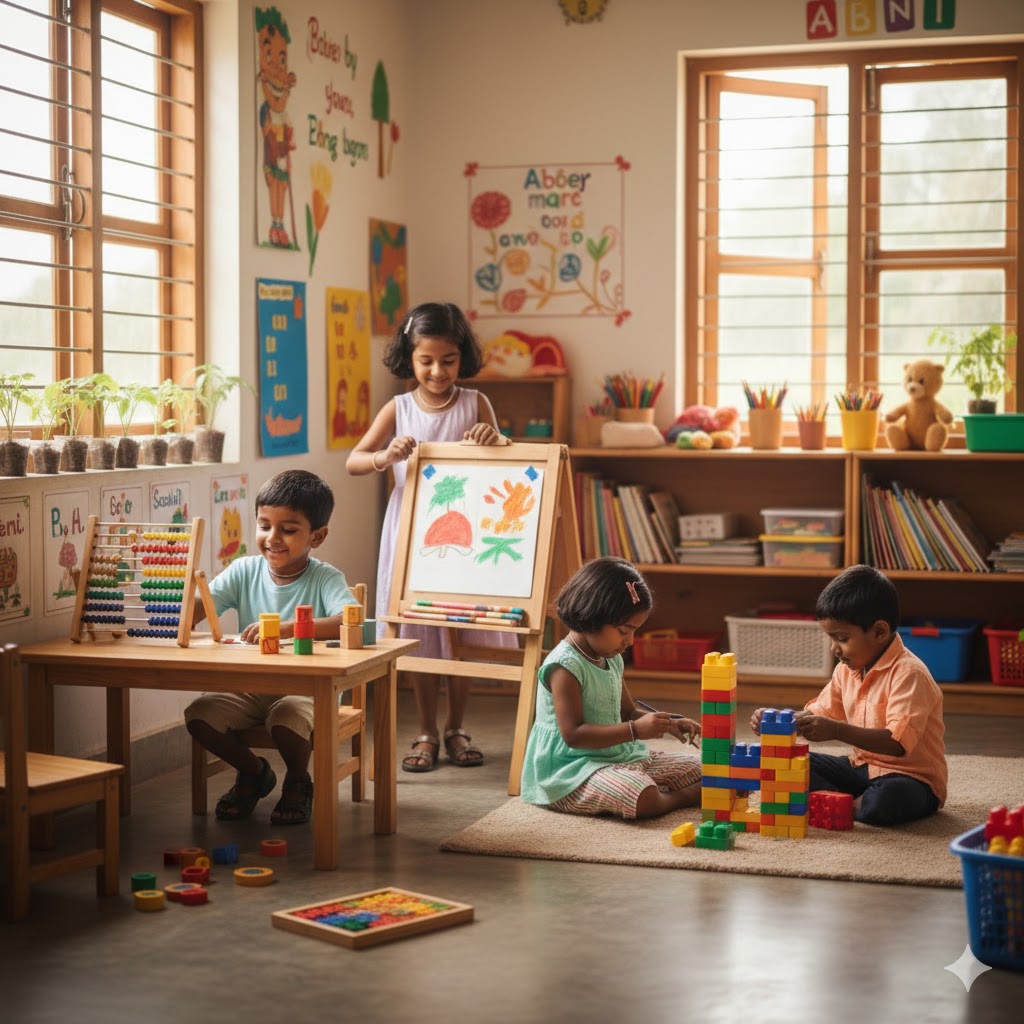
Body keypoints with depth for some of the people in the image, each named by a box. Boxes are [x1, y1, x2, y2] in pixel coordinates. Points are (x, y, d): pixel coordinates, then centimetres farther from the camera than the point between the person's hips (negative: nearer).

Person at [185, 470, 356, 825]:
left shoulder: (325, 579, -10)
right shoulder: (245, 571, 2)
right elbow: (199, 608, -6)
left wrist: (285, 628, -40)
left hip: (306, 690, -4)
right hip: (249, 689, 5)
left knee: (288, 719, -34)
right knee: (198, 713, -18)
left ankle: (297, 782, 3)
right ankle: (253, 772, 14)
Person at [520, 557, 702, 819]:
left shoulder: (612, 660, 11)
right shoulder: (565, 667, -19)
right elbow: (573, 735, -25)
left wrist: (669, 725, 2)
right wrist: (635, 730, -28)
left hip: (621, 758, 10)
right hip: (574, 768, -10)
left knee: (697, 769, 9)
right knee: (642, 798, -33)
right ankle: (686, 797, -9)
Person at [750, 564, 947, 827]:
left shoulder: (909, 674, -22)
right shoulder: (847, 669, 5)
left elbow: (898, 743, -33)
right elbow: (819, 713, 14)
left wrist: (837, 730, -42)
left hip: (911, 778, -8)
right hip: (862, 767, 8)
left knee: (888, 799, -41)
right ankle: (853, 804, -18)